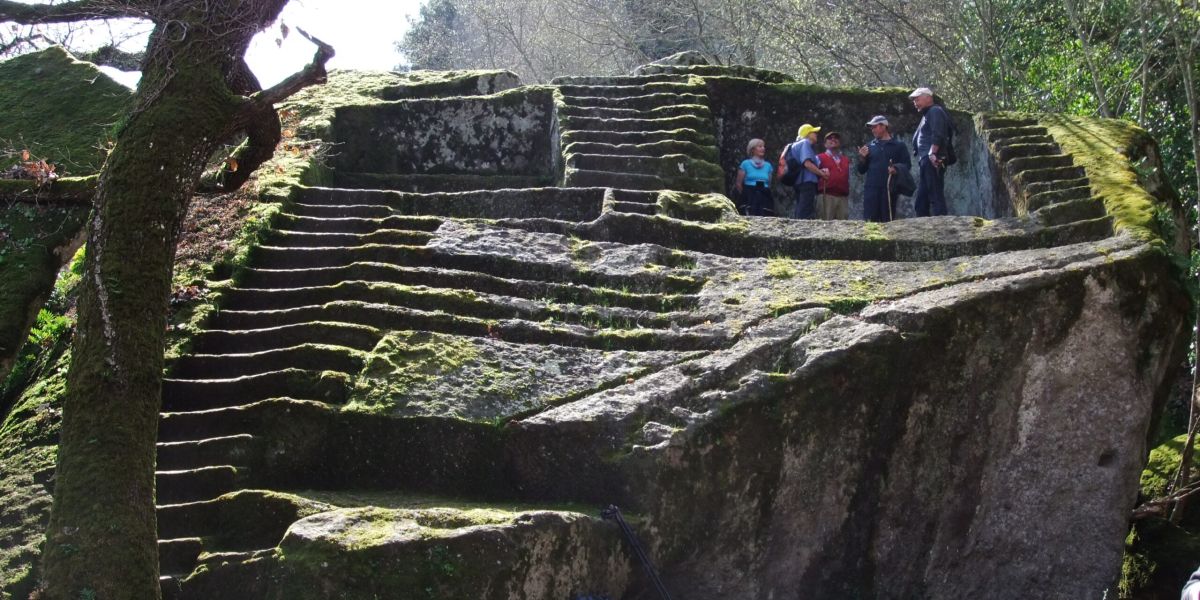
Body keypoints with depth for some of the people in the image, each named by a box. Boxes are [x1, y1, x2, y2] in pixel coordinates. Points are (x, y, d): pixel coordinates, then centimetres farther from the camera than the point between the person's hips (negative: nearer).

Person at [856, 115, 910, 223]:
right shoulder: (870, 146, 18)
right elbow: (862, 170, 19)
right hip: (871, 188, 2)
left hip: (889, 188, -2)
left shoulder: (898, 146, 10)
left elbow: (907, 165, 3)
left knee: (887, 220, -7)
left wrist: (896, 168, -16)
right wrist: (862, 158, 1)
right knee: (870, 220, -8)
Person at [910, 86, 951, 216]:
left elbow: (937, 135, -17)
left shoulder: (935, 111, -2)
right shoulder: (926, 115, 28)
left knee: (936, 197, -14)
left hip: (932, 162, -11)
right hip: (925, 163, 11)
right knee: (920, 201, 9)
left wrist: (932, 153, -27)